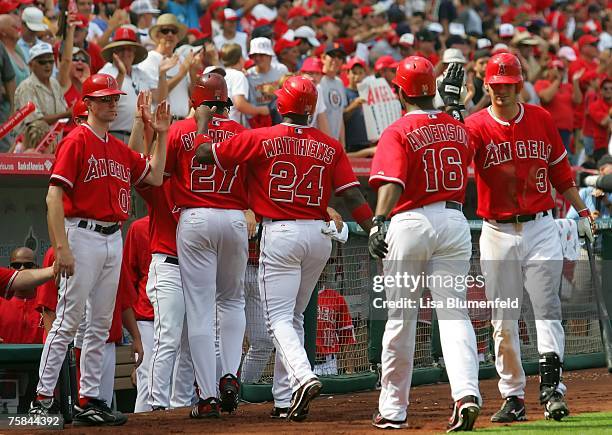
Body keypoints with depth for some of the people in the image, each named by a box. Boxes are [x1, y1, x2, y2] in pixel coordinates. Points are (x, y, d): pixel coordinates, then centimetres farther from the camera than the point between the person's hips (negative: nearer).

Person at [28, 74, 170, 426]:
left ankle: (90, 400, 12)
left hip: (114, 239, 8)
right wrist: (61, 247, -21)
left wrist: (162, 135, 11)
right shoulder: (77, 141, -7)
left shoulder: (120, 149, 16)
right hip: (83, 236, -8)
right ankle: (44, 397, -5)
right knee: (69, 319, -9)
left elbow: (154, 177, 19)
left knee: (101, 324, 8)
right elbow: (54, 195, -14)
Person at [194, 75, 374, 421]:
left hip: (279, 234, -4)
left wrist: (203, 120, 19)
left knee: (280, 317, -4)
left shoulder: (260, 139, -5)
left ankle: (303, 377, -30)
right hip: (320, 236, 4)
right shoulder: (331, 147, 4)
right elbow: (353, 197, -3)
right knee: (294, 317, 16)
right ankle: (285, 399, 17)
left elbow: (204, 153, 0)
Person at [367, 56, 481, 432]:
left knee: (401, 317, 5)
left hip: (410, 223, -3)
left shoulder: (398, 132, -6)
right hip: (455, 222, 3)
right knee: (454, 312, -1)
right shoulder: (457, 128, 10)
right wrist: (453, 101, 35)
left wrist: (379, 223, -29)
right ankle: (466, 391, -22)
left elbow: (392, 183, -20)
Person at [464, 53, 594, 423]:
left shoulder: (542, 119, 6)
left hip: (541, 228, 1)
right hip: (498, 234, -1)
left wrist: (583, 212, 16)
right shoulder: (477, 126, -2)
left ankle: (552, 388, -11)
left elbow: (561, 171, 15)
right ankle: (513, 397, 11)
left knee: (548, 309, -8)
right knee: (503, 320, 3)